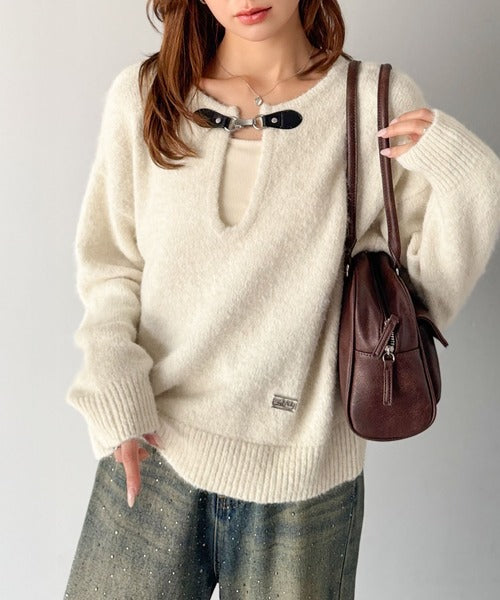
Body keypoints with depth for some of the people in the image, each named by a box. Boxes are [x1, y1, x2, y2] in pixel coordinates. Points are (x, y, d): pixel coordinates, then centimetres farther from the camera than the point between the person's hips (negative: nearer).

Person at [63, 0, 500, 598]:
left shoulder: (381, 104, -5)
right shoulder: (140, 97, -1)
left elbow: (423, 299, -4)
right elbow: (109, 264, 5)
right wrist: (114, 392, -8)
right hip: (149, 456, 2)